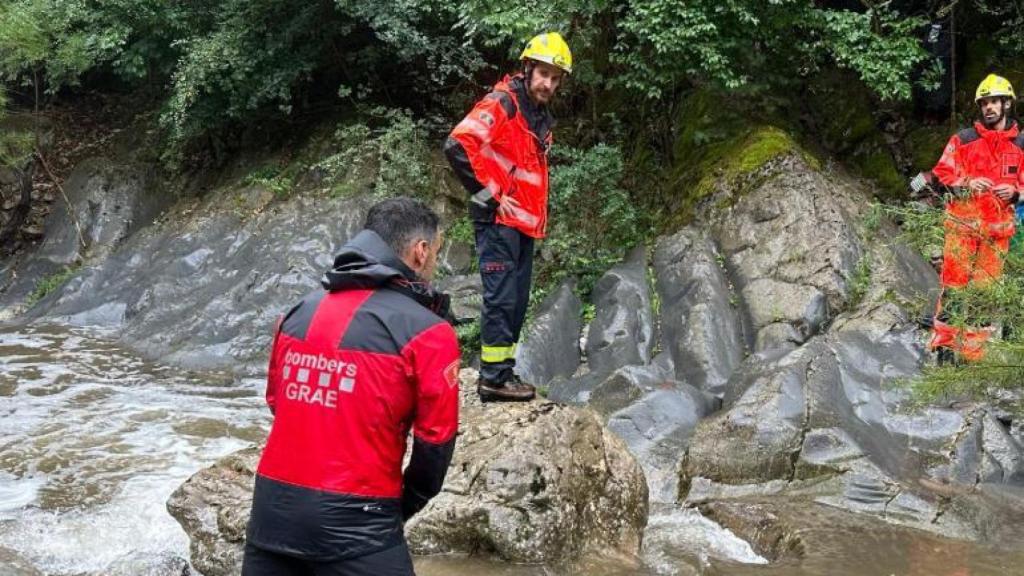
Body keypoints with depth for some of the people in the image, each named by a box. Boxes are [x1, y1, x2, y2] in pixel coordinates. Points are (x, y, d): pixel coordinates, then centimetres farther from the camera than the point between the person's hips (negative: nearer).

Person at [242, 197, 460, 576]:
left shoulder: (299, 311, 9)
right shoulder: (426, 332, -9)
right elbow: (436, 441, -6)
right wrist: (406, 505, 10)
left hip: (272, 505, 6)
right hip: (354, 520, -6)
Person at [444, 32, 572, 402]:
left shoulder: (540, 117, 17)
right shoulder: (502, 105, -12)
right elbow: (457, 146, -23)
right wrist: (488, 196, -17)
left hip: (524, 224, 9)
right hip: (499, 221, -9)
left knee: (517, 302, 11)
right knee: (501, 298, -9)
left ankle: (502, 372, 18)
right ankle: (494, 378, -4)